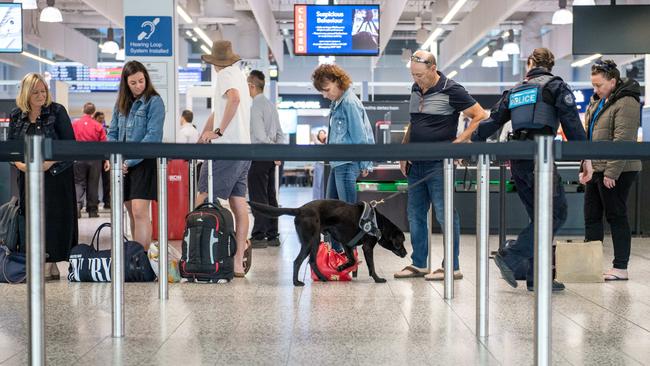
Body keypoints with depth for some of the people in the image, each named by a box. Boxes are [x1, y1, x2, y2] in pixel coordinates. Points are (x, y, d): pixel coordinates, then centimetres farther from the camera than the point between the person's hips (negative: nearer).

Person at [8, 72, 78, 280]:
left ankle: (51, 265, 1)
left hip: (56, 175, -4)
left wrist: (50, 162, -18)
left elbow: (69, 144, -7)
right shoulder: (16, 116, 8)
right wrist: (19, 163, -9)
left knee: (53, 218, -5)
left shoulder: (57, 111, -4)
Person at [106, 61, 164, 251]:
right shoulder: (121, 103, 13)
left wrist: (130, 161, -15)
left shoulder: (154, 101, -6)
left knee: (140, 212, -14)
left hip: (144, 162, -6)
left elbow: (153, 136, -13)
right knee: (132, 212, 10)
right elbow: (113, 132, 15)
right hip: (123, 165, 6)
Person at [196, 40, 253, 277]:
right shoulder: (239, 74, 22)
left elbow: (234, 98, -27)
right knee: (238, 202, 7)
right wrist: (200, 141, 25)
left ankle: (239, 243, -8)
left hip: (226, 147, -9)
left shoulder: (226, 75, -5)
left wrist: (218, 131, -22)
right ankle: (238, 262, 9)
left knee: (204, 199, -6)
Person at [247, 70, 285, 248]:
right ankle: (272, 235, 15)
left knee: (258, 197, -6)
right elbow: (280, 134, 15)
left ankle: (259, 237, -4)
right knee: (270, 196, 11)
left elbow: (260, 136, -20)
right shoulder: (270, 105, 14)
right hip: (270, 157, 9)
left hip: (258, 156, -9)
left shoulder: (255, 107, -14)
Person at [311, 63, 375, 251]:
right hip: (337, 163, 10)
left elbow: (359, 135, -15)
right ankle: (335, 251, 23)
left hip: (347, 163, -10)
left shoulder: (349, 102, -15)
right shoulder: (337, 103, 14)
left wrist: (364, 164, -13)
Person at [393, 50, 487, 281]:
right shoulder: (416, 90, 13)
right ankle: (418, 264, 20)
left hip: (439, 164, -8)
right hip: (416, 164, 8)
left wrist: (458, 142, -15)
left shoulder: (451, 90, -9)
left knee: (445, 214, -4)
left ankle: (452, 267, 4)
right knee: (415, 214, 11)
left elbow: (480, 116, -10)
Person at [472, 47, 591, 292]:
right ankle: (510, 258, -13)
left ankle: (536, 278, 9)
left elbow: (492, 121, 17)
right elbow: (572, 122, -5)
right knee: (556, 215, -4)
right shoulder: (556, 86, 4)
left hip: (517, 159, 7)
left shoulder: (514, 91, 19)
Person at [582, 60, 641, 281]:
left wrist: (611, 173, -23)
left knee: (616, 217, -2)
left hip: (615, 173, -9)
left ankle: (621, 267, 5)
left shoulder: (626, 103, -14)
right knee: (592, 217, 11)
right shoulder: (596, 102, 15)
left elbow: (622, 142, -21)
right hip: (595, 170, 9)